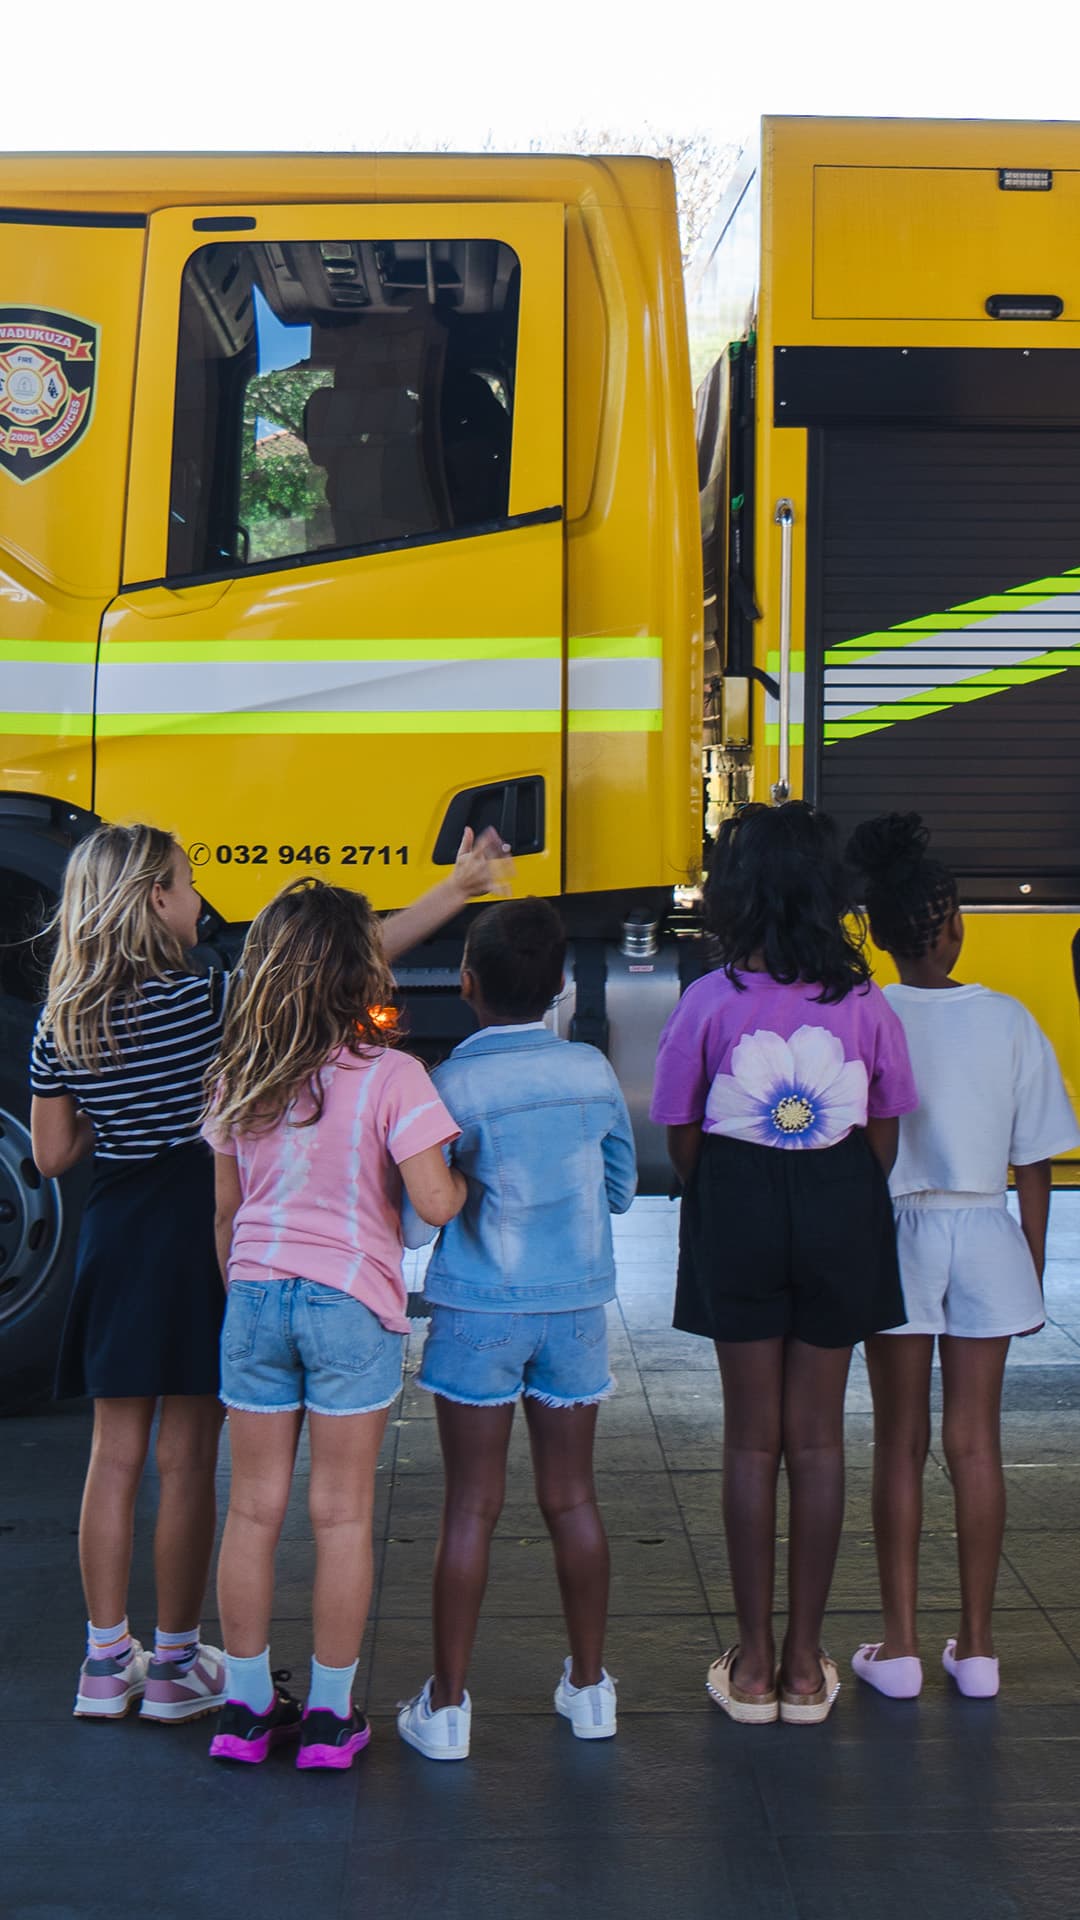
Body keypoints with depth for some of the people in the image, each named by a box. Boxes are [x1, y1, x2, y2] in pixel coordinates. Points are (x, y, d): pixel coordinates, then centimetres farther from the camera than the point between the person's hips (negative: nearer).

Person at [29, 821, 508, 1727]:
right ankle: (176, 1665, 16)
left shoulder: (61, 1022, 1)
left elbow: (53, 1155, 5)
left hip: (113, 1235, 5)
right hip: (195, 1233, -5)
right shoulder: (204, 999, -14)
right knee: (187, 1459, 5)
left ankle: (106, 1661, 21)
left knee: (115, 1454, 12)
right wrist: (460, 887, -9)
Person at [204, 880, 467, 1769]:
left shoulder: (238, 1079, 2)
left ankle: (247, 1706, 24)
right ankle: (330, 1716, 17)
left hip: (255, 1298, 4)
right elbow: (435, 1202, -18)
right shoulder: (390, 1076, -13)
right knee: (342, 1514, 7)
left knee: (254, 1508, 13)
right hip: (352, 1304, -4)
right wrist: (469, 1178, 4)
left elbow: (225, 1211, 9)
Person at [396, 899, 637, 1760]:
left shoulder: (451, 1085, -13)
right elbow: (621, 1189, 9)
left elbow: (416, 1216, -12)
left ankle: (447, 1704, 11)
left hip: (480, 1310, -3)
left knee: (472, 1507, 4)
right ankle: (590, 1685, 24)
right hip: (576, 1307, 3)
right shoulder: (593, 1072, -2)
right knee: (573, 1497, 13)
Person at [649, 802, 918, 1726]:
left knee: (752, 1437, 9)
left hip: (738, 1211, -1)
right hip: (842, 1214, 1)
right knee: (817, 1436, 10)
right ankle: (806, 1661, 17)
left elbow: (683, 1140, -5)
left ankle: (753, 1662, 15)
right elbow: (884, 1138, 1)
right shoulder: (865, 1004, -6)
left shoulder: (710, 1001, -10)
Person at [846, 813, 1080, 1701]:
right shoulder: (1009, 1021, -5)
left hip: (895, 1236, -1)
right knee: (977, 1442, 10)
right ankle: (977, 1644, 19)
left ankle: (900, 1645, 14)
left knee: (900, 1443, 8)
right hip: (984, 1238, 1)